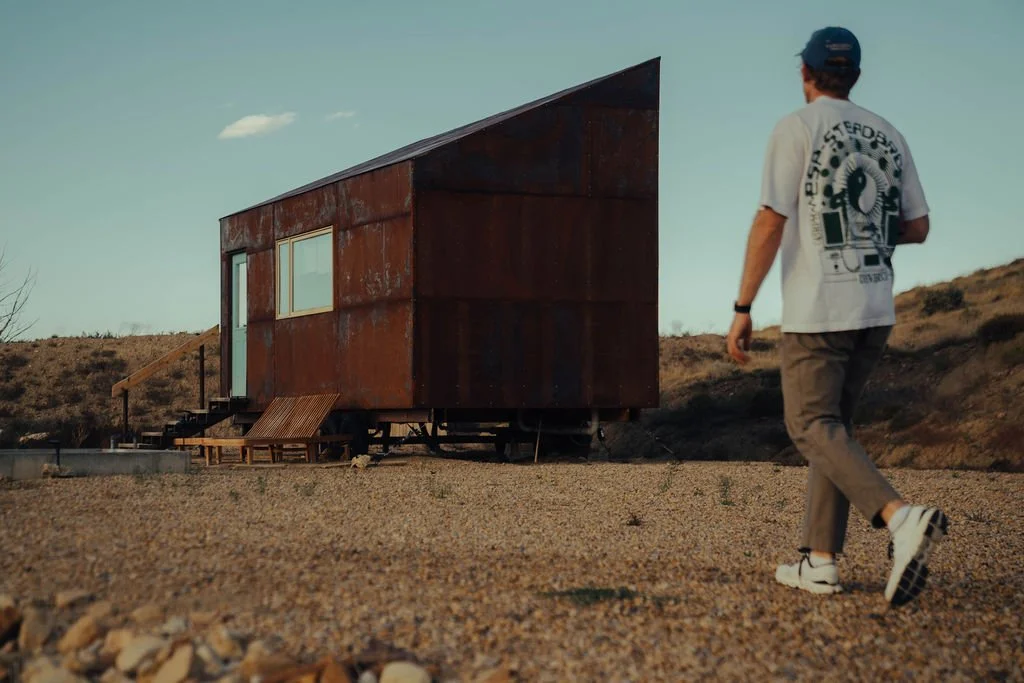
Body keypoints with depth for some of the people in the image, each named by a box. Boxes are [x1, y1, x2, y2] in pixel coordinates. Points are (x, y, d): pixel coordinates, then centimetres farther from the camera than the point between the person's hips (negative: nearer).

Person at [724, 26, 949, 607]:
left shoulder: (796, 129, -5)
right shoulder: (888, 135, 12)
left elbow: (770, 223, -11)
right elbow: (918, 227, 14)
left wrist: (742, 309, -7)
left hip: (818, 309, -6)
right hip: (877, 309, 6)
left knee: (813, 428, -6)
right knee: (831, 424, 14)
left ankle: (901, 517, -29)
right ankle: (820, 560, 10)